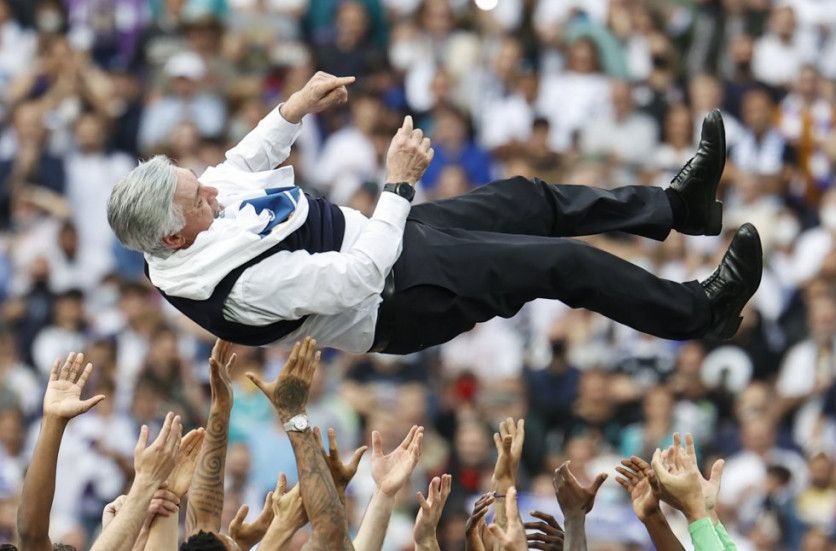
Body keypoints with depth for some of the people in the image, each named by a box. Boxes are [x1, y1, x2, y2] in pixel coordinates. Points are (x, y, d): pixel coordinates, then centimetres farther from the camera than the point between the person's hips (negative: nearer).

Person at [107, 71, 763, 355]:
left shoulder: (187, 213, -10)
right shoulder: (242, 281, -37)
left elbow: (243, 164, 13)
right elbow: (357, 280, -35)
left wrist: (296, 108, 1)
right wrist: (399, 185, -30)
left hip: (377, 234, 10)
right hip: (400, 294, -10)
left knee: (529, 199, 17)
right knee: (567, 262, -6)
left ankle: (678, 204, 34)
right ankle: (702, 312, 13)